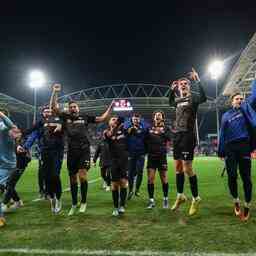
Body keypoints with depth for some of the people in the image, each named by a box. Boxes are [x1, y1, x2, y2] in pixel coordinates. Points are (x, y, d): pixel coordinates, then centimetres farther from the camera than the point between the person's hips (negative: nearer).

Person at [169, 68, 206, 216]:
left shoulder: (193, 97, -4)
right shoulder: (178, 100, 15)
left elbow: (203, 98, -27)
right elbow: (171, 102, 39)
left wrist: (197, 81, -24)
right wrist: (172, 90, 26)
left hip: (188, 135, -7)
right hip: (177, 135, 8)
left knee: (187, 168, -9)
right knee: (178, 167, 11)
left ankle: (196, 199, 9)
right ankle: (180, 196, 25)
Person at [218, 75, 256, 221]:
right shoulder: (226, 115, 15)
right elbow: (222, 134, 13)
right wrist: (221, 152, 9)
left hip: (244, 146, -1)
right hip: (230, 148, 1)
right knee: (232, 176, -3)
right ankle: (236, 201, 19)